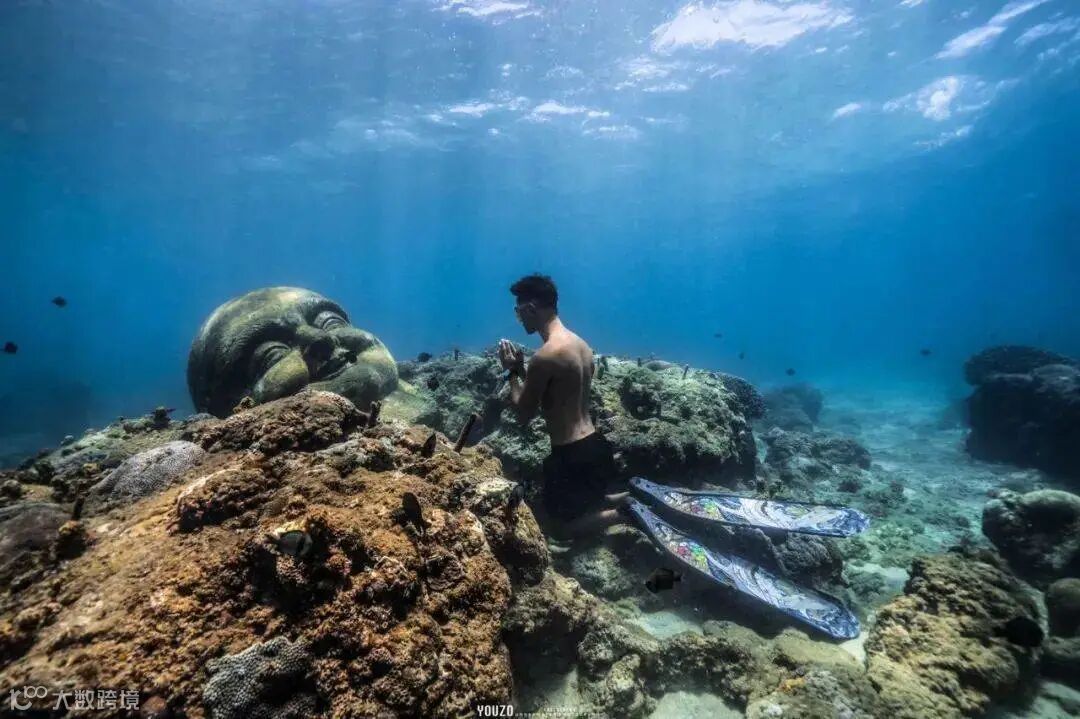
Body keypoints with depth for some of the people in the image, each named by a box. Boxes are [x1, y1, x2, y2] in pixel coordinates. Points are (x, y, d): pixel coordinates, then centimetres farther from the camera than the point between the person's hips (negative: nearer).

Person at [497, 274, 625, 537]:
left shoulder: (545, 356, -23)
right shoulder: (580, 343, 5)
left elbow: (524, 415, -12)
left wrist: (513, 371, -1)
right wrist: (523, 368, 12)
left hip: (572, 455, -8)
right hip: (594, 444, 8)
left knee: (567, 523, 15)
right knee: (587, 503, 30)